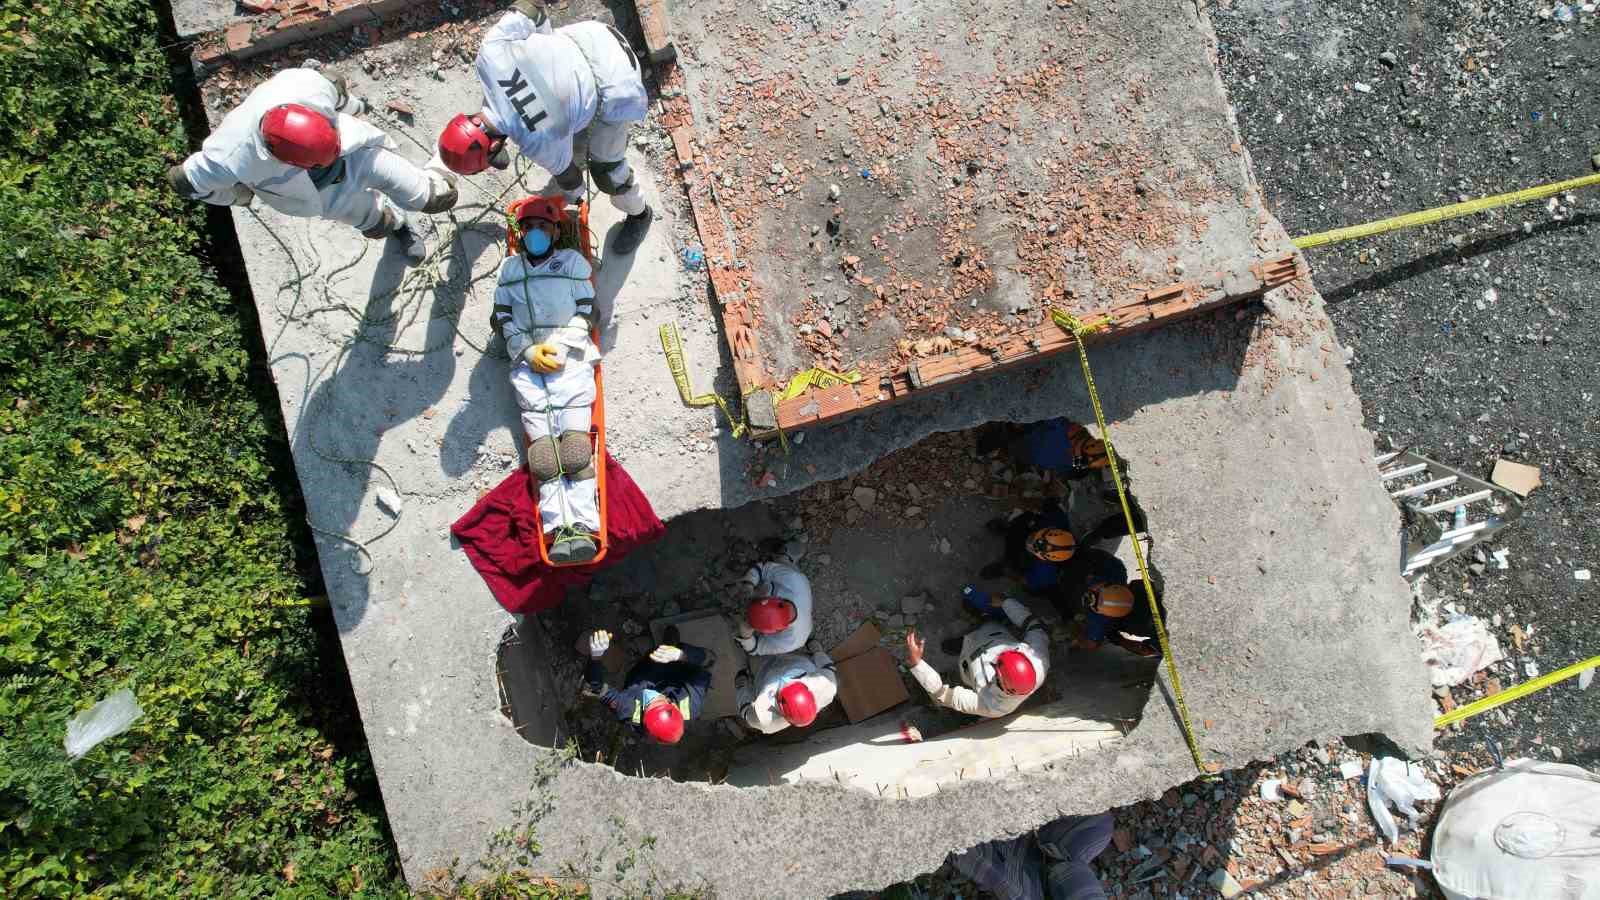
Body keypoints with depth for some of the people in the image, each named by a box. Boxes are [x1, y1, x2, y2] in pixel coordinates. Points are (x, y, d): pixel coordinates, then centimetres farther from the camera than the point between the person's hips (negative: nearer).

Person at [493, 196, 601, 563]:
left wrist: (558, 348, -6)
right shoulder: (510, 268, 23)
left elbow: (586, 313, 9)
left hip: (570, 355, -2)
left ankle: (583, 527, -27)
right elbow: (503, 319, 14)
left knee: (573, 439, -17)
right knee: (543, 442, -14)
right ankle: (559, 530, -24)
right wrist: (530, 350, -3)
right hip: (526, 358, 2)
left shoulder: (572, 261, 17)